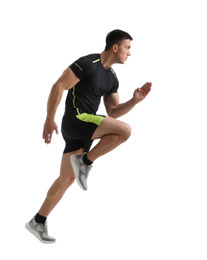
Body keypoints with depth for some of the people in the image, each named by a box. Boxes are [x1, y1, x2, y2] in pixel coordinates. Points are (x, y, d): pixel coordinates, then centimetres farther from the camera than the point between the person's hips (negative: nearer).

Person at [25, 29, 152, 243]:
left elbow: (113, 113, 16)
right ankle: (84, 161, -9)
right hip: (76, 120, -9)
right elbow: (58, 86, -14)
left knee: (67, 178, 10)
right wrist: (49, 119, -17)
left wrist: (135, 100, 2)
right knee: (124, 130, -19)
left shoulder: (111, 78, 17)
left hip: (83, 130, 9)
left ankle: (38, 222, 16)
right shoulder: (88, 63, -10)